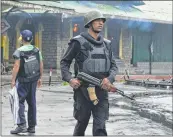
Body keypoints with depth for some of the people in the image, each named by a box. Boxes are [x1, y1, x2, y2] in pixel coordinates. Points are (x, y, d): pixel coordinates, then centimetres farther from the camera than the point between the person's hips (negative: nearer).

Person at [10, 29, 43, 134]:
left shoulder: (19, 51, -11)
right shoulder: (37, 50, 5)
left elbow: (16, 67, -15)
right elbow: (41, 65, 7)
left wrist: (13, 80, -9)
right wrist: (40, 78, 16)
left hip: (22, 80, -6)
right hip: (34, 80, 6)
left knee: (20, 101, -2)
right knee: (32, 102, 11)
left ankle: (22, 125, -12)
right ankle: (32, 126, 15)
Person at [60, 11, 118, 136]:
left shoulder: (106, 44, 11)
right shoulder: (78, 42, -3)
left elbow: (114, 66, 11)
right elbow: (64, 62, 2)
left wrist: (110, 78, -10)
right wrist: (69, 79, -14)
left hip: (102, 91, 3)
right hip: (83, 90, -3)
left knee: (100, 127, -5)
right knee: (82, 123, 12)